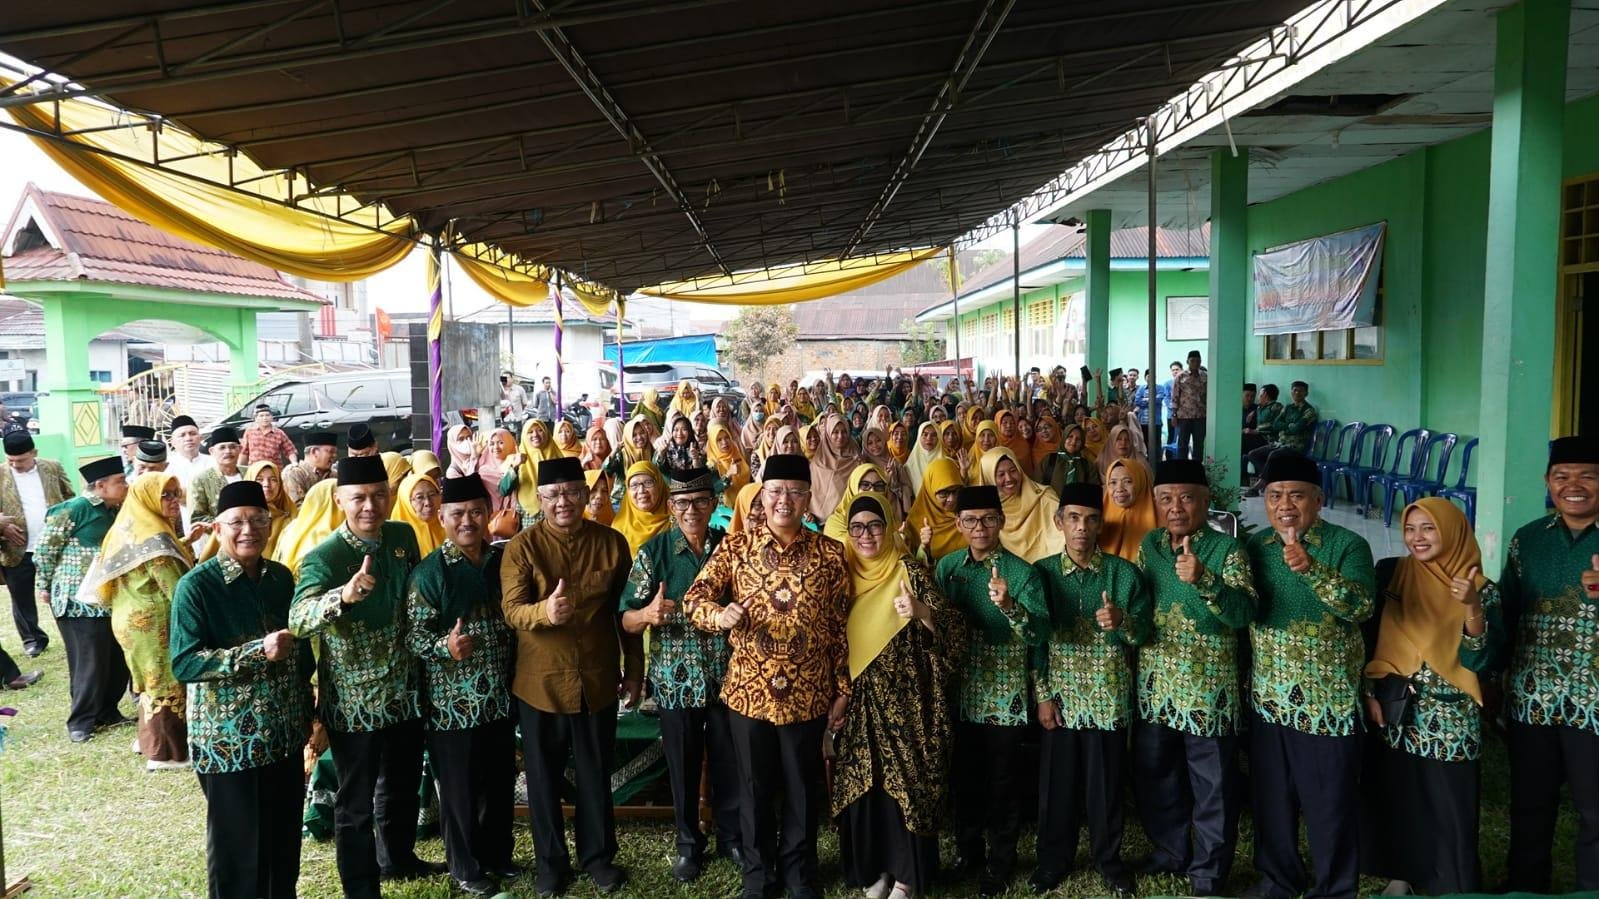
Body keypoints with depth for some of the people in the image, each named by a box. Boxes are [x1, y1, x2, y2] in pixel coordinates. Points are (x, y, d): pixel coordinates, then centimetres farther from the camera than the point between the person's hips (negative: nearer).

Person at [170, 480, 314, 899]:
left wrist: (306, 712, 15)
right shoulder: (196, 585, -12)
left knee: (286, 836, 15)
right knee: (237, 846, 6)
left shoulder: (281, 577, 5)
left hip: (285, 733, 5)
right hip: (228, 738, -5)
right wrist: (258, 651, -26)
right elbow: (183, 663, -18)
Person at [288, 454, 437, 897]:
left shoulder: (403, 537, -2)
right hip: (353, 700, -6)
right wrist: (344, 595, -54)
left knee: (403, 785, 24)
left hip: (404, 690, 6)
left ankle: (397, 857, 47)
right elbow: (298, 620, -37)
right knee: (357, 801, 7)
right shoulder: (323, 557, -20)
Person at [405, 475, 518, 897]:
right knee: (460, 786, 8)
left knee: (501, 780, 16)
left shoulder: (503, 560, 4)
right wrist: (445, 647, -31)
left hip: (501, 695, 5)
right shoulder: (429, 572, -11)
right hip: (454, 700, -5)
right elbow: (414, 634, -13)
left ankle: (497, 854, 35)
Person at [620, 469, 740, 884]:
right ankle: (689, 842, 32)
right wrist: (648, 614, -30)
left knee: (730, 761, 12)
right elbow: (626, 620, -8)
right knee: (683, 767, 12)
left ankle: (732, 836, 33)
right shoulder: (653, 552, -7)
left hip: (726, 674, 1)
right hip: (676, 678, -1)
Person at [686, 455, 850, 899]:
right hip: (749, 691, 0)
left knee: (803, 788, 14)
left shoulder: (830, 553, -2)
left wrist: (843, 689, 1)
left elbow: (840, 625, 1)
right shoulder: (735, 547, -2)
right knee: (755, 788, 13)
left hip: (809, 693, 0)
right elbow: (695, 596, -2)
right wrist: (720, 615, -25)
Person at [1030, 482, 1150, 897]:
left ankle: (1108, 858, 30)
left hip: (1109, 699, 0)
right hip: (1060, 698, 1)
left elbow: (1145, 633, -5)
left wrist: (1122, 622, -27)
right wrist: (1042, 696, -3)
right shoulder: (1042, 572, -1)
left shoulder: (1124, 573, -4)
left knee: (1106, 784, 10)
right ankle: (1054, 858, 28)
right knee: (1057, 783, 9)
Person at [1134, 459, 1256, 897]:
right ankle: (1170, 850, 36)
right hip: (1154, 685, 5)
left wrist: (1202, 580, -34)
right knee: (1153, 775, 16)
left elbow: (1244, 612, -21)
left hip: (1208, 687, -5)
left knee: (1211, 784, 6)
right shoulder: (1149, 545, 6)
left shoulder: (1227, 549, -9)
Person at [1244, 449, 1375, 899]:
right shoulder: (1254, 547, 6)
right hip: (1267, 697, 4)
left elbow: (1362, 605, -22)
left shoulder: (1347, 545, -8)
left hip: (1328, 699, -4)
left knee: (1330, 802, 5)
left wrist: (1311, 569, -33)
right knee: (1271, 796, 14)